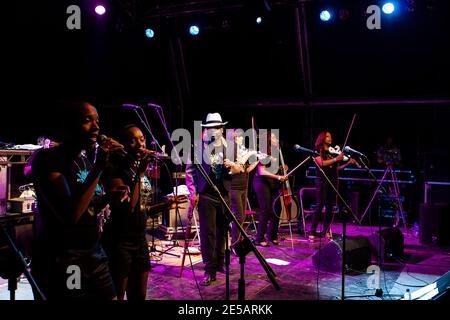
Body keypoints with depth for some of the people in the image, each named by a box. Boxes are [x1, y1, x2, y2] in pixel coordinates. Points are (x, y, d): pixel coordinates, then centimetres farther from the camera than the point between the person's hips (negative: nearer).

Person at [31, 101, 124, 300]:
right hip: (61, 262, -7)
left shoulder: (89, 158, 9)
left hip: (95, 256, 7)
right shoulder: (48, 159, -13)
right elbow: (70, 215, -24)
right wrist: (98, 168, -25)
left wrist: (110, 196, -1)